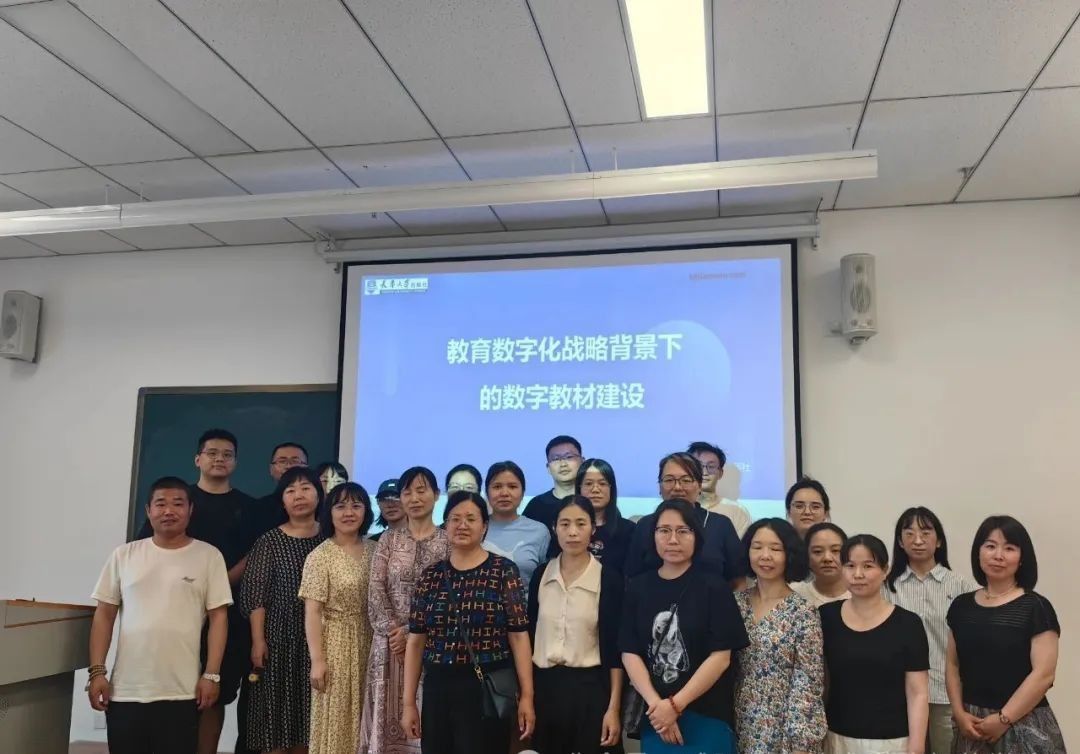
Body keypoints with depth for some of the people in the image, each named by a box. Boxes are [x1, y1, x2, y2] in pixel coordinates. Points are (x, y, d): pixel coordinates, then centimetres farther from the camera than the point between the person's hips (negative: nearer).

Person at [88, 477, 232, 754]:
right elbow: (104, 614, 8)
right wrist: (97, 671, 1)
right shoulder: (124, 554, 6)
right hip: (125, 690, 2)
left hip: (181, 692, -2)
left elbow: (218, 617, -1)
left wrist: (211, 674, -6)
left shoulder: (209, 555, 0)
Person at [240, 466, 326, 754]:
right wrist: (258, 640, -11)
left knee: (307, 719, 8)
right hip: (279, 637, -2)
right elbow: (253, 594, -4)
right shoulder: (269, 541, -1)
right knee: (275, 717, 2)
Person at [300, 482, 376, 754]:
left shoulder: (373, 550, 4)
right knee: (336, 718, 4)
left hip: (368, 642, 4)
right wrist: (317, 659, -16)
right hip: (336, 643, -4)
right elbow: (312, 612, -12)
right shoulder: (320, 556, -10)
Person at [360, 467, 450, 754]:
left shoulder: (447, 541, 1)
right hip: (390, 641, 2)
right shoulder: (389, 539, 8)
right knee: (389, 714, 5)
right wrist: (393, 630, -11)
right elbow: (375, 590, 1)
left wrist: (410, 631, -11)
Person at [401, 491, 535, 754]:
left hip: (489, 688, -3)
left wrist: (527, 695, -12)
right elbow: (416, 640, 6)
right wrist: (409, 702, 3)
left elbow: (518, 635, -7)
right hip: (438, 689, 3)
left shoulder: (504, 571, -4)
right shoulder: (431, 575, 6)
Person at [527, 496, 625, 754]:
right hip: (544, 686, 3)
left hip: (590, 687, -3)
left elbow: (614, 646, -8)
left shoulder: (609, 577, -8)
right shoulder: (541, 574, 2)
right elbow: (529, 635, 8)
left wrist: (614, 707, -10)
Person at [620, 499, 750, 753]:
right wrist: (655, 703, -14)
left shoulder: (714, 587, -5)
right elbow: (629, 652, -2)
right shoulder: (638, 587, 2)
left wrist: (675, 704, -13)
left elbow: (721, 656, -9)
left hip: (707, 717, -2)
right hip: (654, 716, 2)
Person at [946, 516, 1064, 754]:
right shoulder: (961, 606, 5)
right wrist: (959, 712, -3)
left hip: (1024, 725, -4)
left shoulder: (1035, 607, -7)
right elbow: (953, 665, 9)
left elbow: (1044, 674, -12)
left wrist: (1004, 718, -14)